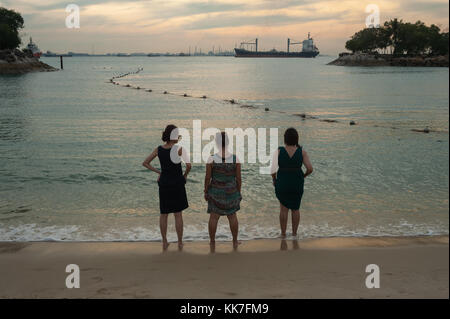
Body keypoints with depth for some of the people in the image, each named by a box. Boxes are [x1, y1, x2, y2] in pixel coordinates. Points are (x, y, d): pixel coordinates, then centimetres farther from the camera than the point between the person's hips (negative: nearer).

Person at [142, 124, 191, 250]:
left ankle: (164, 242, 19)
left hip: (164, 183, 3)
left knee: (163, 214, 15)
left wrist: (158, 172, 8)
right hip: (177, 184, -3)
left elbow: (145, 163, 3)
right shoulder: (179, 149, -15)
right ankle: (180, 243, 15)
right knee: (178, 215, 8)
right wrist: (185, 175, -2)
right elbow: (188, 165, -22)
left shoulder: (158, 149, -3)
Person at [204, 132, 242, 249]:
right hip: (231, 192, 1)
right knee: (232, 216, 17)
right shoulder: (236, 159, -14)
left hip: (215, 192, -1)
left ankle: (212, 243, 19)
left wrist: (206, 192, 4)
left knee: (213, 217, 11)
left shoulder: (211, 159, -17)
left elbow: (207, 178, -10)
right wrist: (239, 192, 7)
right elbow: (238, 178, -7)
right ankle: (235, 242, 27)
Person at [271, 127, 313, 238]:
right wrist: (304, 175, 7)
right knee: (295, 208, 22)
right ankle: (294, 233, 27)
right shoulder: (302, 151, -12)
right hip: (297, 185, 1)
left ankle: (283, 234, 23)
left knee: (283, 209, 18)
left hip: (282, 184, -1)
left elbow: (273, 170, -19)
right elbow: (310, 169, -14)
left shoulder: (279, 151, -15)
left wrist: (274, 179, 2)